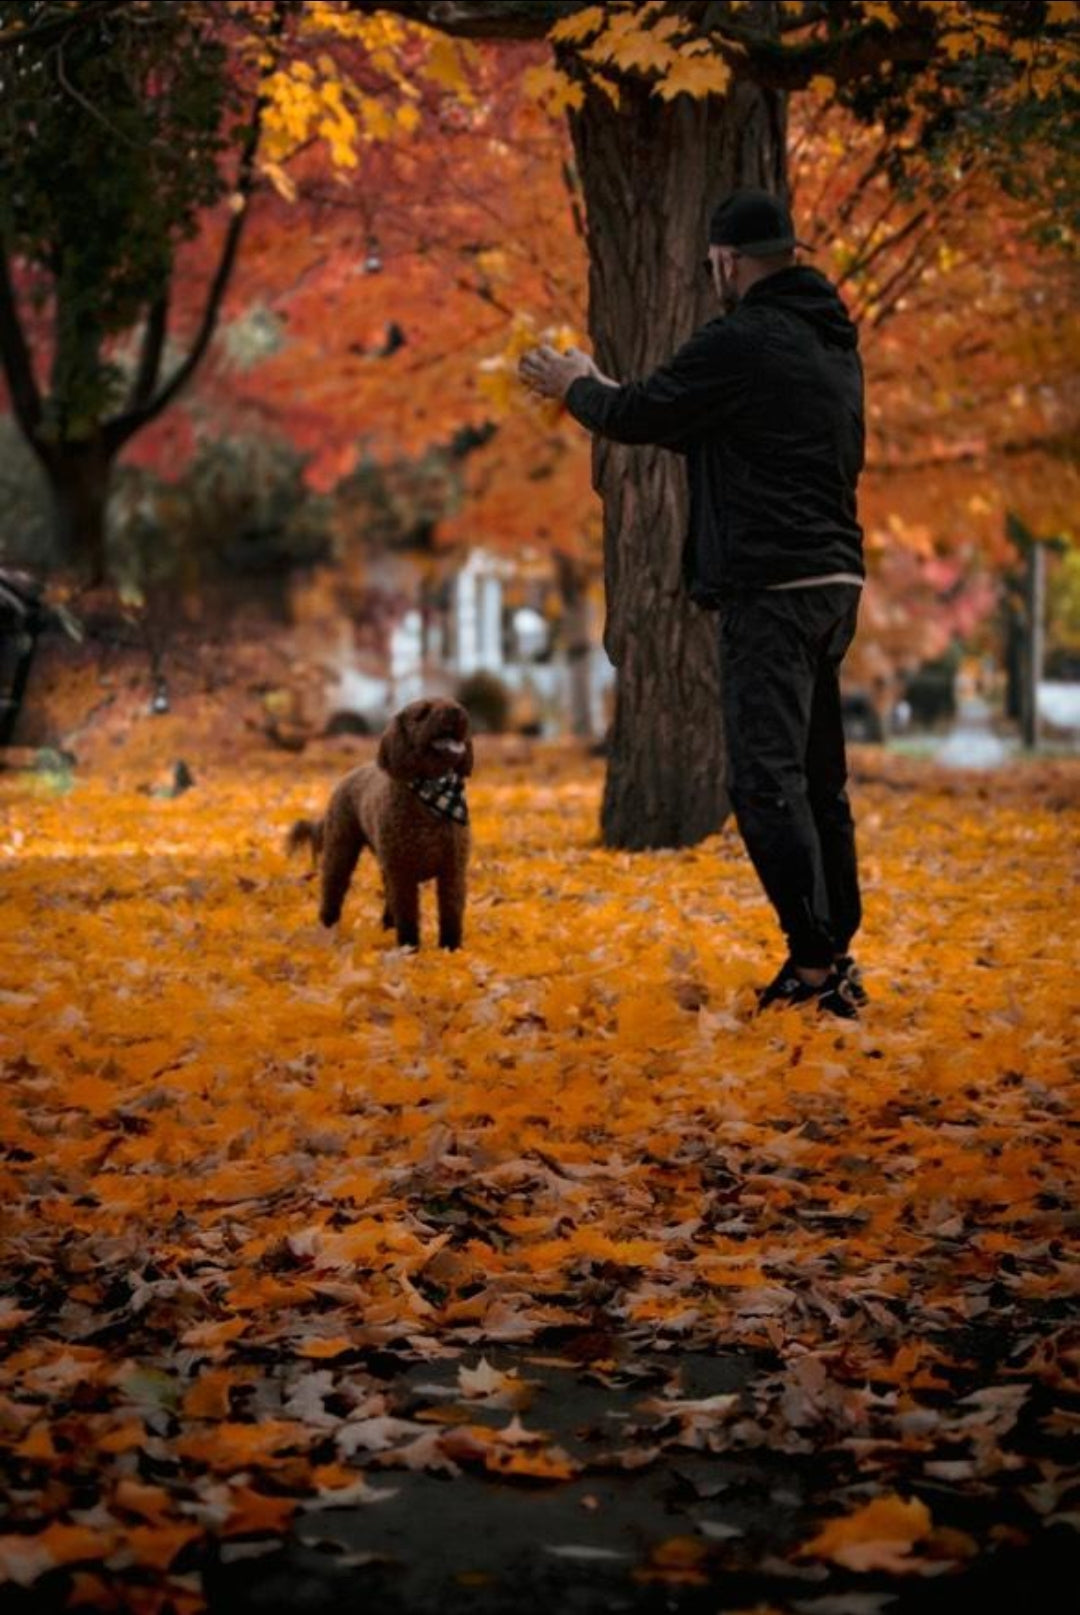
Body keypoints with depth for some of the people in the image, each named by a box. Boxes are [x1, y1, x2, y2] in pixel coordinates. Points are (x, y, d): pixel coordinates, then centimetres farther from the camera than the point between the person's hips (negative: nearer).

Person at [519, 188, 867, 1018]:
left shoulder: (741, 341, -12)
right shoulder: (834, 340, 16)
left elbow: (641, 418, -3)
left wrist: (574, 388, 17)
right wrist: (606, 389, 31)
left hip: (771, 589, -9)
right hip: (835, 582, 9)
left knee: (767, 778, -9)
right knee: (818, 776, 13)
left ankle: (815, 959, -14)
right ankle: (837, 957, 15)